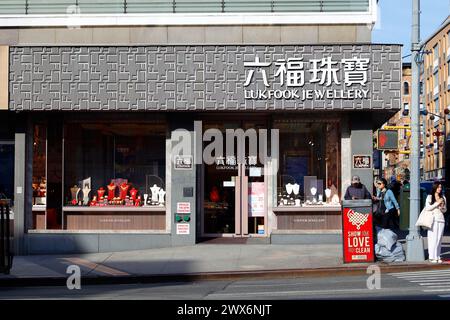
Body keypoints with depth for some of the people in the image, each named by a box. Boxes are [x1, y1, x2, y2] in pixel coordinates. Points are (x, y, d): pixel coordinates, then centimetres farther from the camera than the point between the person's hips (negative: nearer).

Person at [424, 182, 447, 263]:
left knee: (439, 239, 2)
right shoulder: (430, 197, 2)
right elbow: (427, 208, -7)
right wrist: (437, 203, -9)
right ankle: (432, 257, -4)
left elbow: (445, 210, 17)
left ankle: (437, 257, 6)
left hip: (441, 219, 4)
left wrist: (442, 207, -4)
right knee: (433, 238, -7)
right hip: (433, 219, -4)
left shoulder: (443, 197, 13)